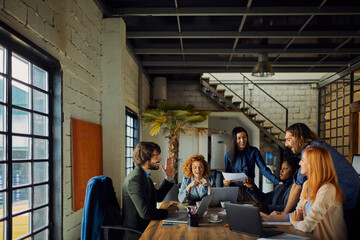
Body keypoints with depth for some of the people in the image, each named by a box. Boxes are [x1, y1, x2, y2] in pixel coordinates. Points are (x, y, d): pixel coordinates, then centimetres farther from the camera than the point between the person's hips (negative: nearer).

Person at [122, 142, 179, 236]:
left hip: (145, 226, 9)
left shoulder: (144, 176, 8)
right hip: (137, 232, -9)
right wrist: (167, 211, -14)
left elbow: (158, 197, 20)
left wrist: (169, 177, 11)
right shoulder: (135, 179, -22)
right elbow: (145, 213, -29)